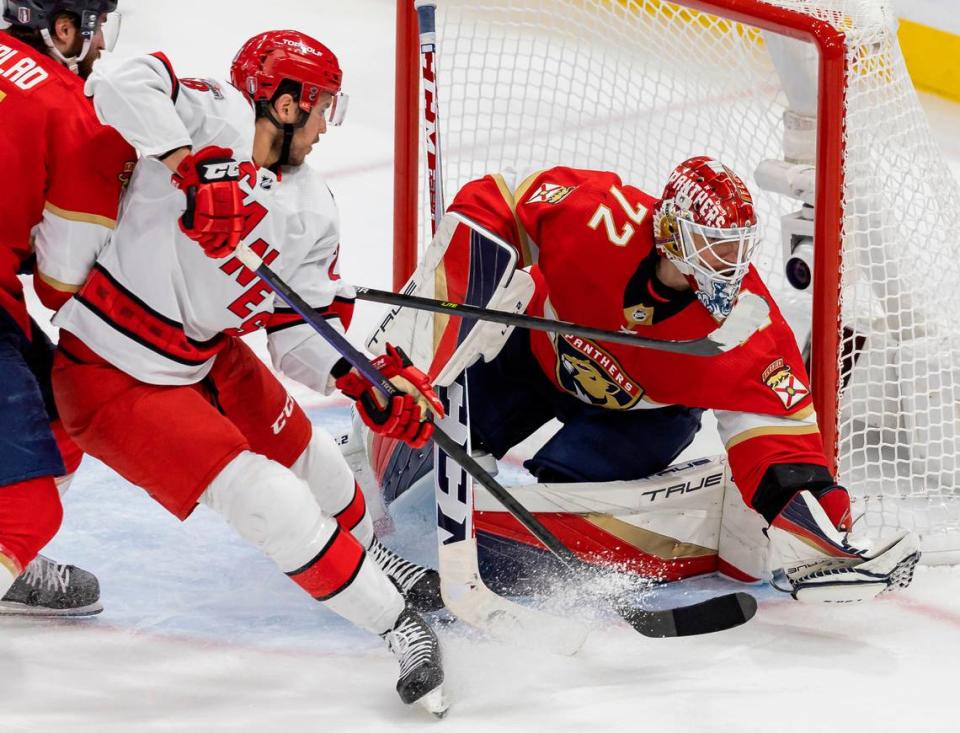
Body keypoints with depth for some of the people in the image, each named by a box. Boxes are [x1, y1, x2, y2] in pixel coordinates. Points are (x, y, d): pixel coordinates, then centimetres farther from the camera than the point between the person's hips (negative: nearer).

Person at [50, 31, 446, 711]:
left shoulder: (313, 209, 2)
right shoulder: (215, 118, -20)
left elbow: (301, 324, 2)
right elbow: (122, 82, -35)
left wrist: (365, 381, -17)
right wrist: (189, 167, -44)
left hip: (208, 355, 9)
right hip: (116, 376, -9)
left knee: (305, 456, 23)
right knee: (270, 502, -14)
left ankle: (376, 560, 52)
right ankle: (399, 624, -6)